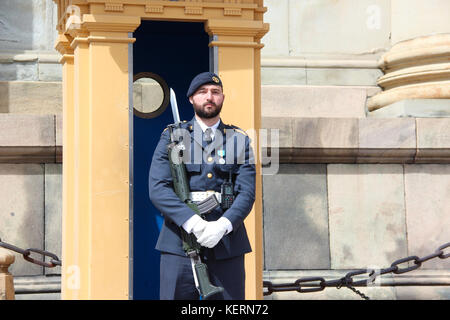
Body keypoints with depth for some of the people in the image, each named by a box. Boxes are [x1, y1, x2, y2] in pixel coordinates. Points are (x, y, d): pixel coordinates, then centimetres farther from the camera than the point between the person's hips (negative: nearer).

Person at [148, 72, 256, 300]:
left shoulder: (239, 140, 12)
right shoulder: (171, 137, 8)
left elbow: (247, 192, 2)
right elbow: (157, 189, -3)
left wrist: (222, 225, -17)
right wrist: (193, 223, -18)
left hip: (227, 243, 1)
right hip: (179, 242, -1)